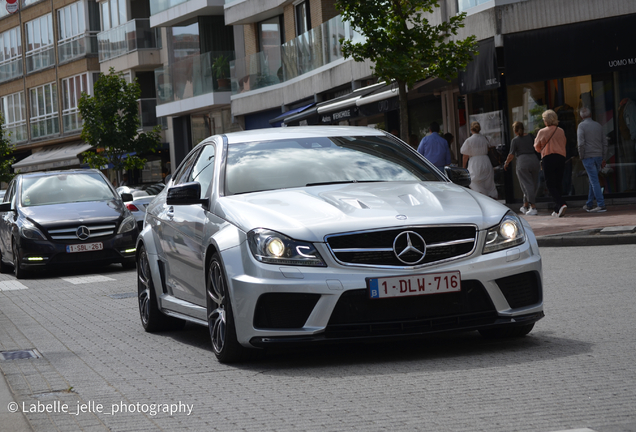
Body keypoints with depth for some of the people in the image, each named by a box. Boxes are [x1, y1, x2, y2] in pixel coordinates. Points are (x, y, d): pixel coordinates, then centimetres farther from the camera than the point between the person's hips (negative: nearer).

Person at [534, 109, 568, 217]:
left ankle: (561, 204, -26)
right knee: (558, 185, 11)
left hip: (548, 159, -4)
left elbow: (537, 148, 8)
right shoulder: (561, 131, 7)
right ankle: (557, 210, 13)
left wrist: (536, 139, 26)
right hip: (561, 158, 4)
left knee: (550, 185, -4)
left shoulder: (542, 132, -2)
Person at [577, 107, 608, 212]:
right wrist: (603, 158, 16)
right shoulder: (598, 125, 11)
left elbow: (581, 143, -15)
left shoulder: (581, 126, -6)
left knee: (594, 181, -8)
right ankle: (589, 204, 21)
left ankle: (601, 205, -14)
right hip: (598, 156, 6)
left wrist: (582, 157, -5)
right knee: (592, 180, 15)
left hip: (588, 157, -6)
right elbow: (604, 143, 12)